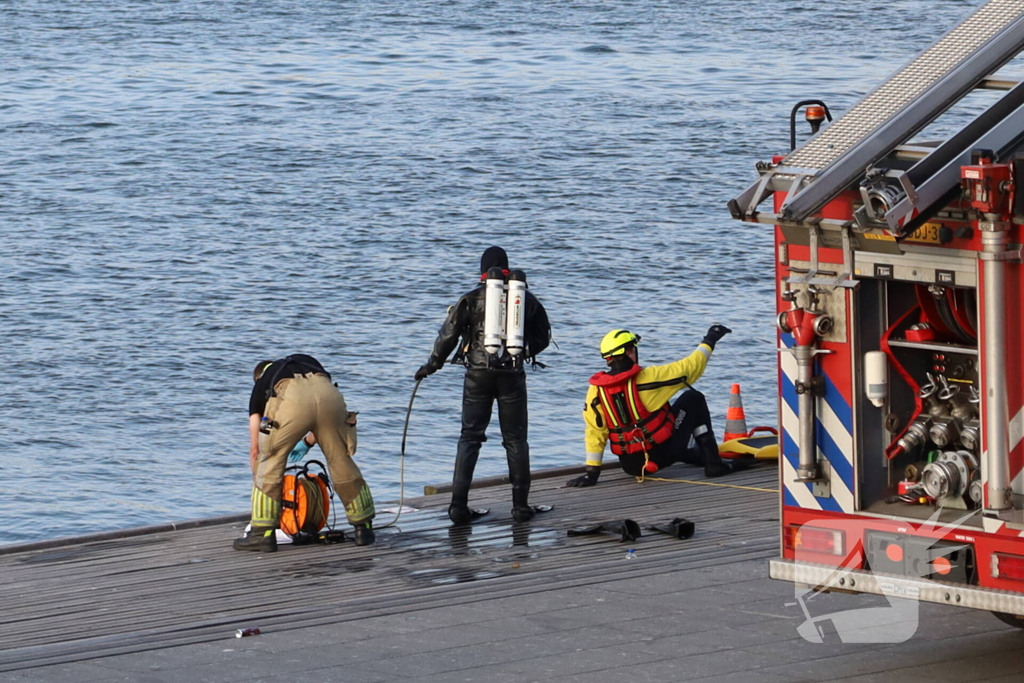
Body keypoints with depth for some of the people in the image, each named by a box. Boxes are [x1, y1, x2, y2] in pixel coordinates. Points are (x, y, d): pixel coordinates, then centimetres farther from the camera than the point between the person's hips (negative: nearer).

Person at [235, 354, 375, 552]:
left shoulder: (262, 382, 34)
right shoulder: (308, 362, 43)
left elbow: (255, 448, 31)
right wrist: (307, 443, 56)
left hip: (293, 401, -3)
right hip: (329, 394, 3)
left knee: (269, 461, 13)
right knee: (341, 461, 18)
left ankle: (263, 533, 11)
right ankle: (364, 528, 25)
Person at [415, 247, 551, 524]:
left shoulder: (472, 299, 0)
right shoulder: (526, 298, 6)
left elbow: (448, 334, -1)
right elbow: (543, 337, 15)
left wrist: (432, 365, 12)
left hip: (478, 374, -1)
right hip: (512, 375, 1)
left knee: (470, 437, 5)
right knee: (515, 439, 9)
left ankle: (459, 505, -2)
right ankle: (521, 505, 8)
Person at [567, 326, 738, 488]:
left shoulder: (596, 391, -6)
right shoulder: (647, 378, -17)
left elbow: (594, 433, -3)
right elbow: (689, 368, -6)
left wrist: (592, 473, 0)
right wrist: (709, 342, 9)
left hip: (631, 466, 4)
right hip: (663, 455, -4)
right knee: (693, 399, 16)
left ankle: (701, 457, 48)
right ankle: (712, 463, 15)